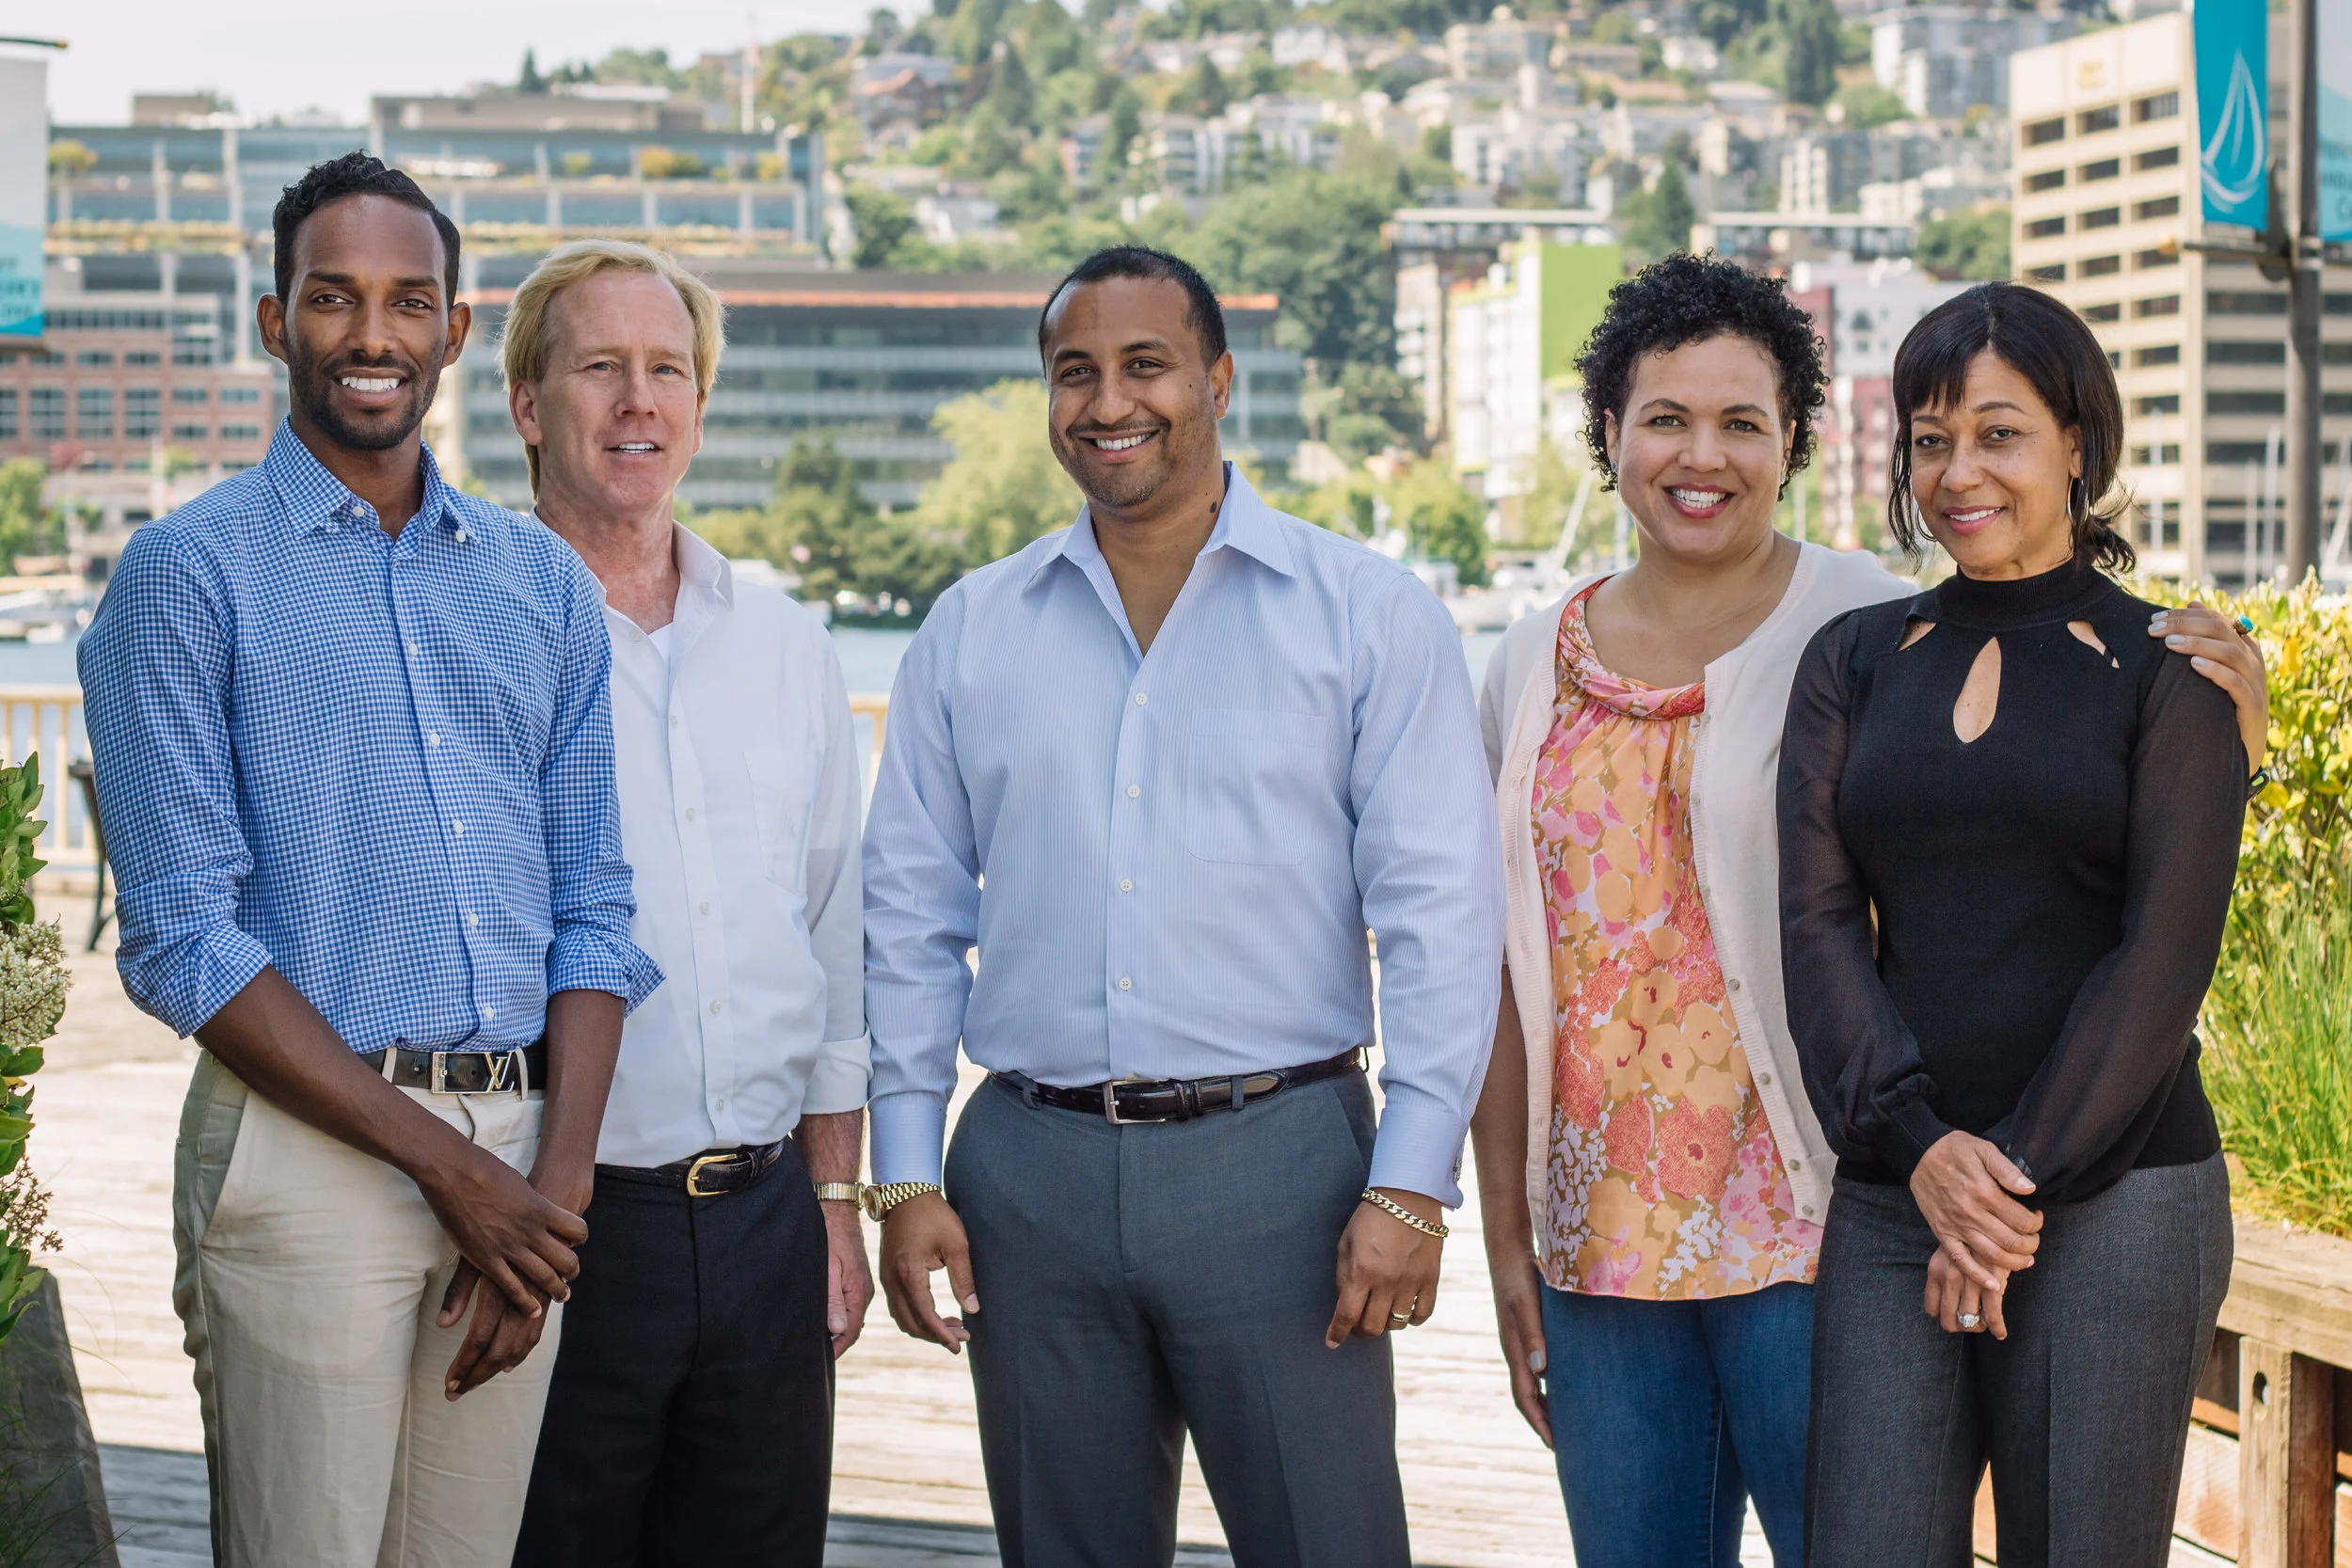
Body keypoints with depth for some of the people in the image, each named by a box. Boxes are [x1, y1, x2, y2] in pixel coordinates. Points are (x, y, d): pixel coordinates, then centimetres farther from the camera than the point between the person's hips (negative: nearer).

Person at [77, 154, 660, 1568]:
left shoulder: (544, 581, 14)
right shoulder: (190, 574, -1)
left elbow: (592, 911, 12)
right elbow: (184, 941, -8)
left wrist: (557, 1183, -2)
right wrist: (445, 1164, -11)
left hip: (522, 1152, 4)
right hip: (311, 1149, -4)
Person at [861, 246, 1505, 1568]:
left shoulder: (1370, 614, 1)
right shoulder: (971, 631, 11)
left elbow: (1439, 912, -3)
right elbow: (914, 915, 12)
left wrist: (1410, 1184, -9)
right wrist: (908, 1175, 5)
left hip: (1278, 1160, -3)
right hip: (1032, 1167, 3)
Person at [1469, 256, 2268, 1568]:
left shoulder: (1866, 628, -3)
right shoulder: (1537, 668, 9)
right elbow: (1508, 979, 13)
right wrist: (1506, 1241, 11)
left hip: (1805, 1229, -4)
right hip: (1597, 1247, 4)